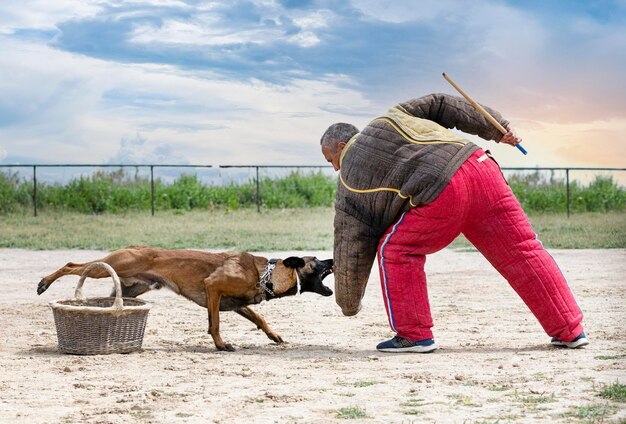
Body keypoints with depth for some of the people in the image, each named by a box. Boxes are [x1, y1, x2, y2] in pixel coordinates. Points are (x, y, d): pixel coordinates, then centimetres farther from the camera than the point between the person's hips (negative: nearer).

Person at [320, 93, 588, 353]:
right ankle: (570, 331, 12)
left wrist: (348, 305, 30)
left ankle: (413, 334, 12)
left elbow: (351, 252, 18)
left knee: (394, 250, 13)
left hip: (442, 195, -6)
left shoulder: (350, 183, 16)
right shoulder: (390, 119, 31)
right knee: (522, 252, 10)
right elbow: (440, 106, 23)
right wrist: (498, 128, 22)